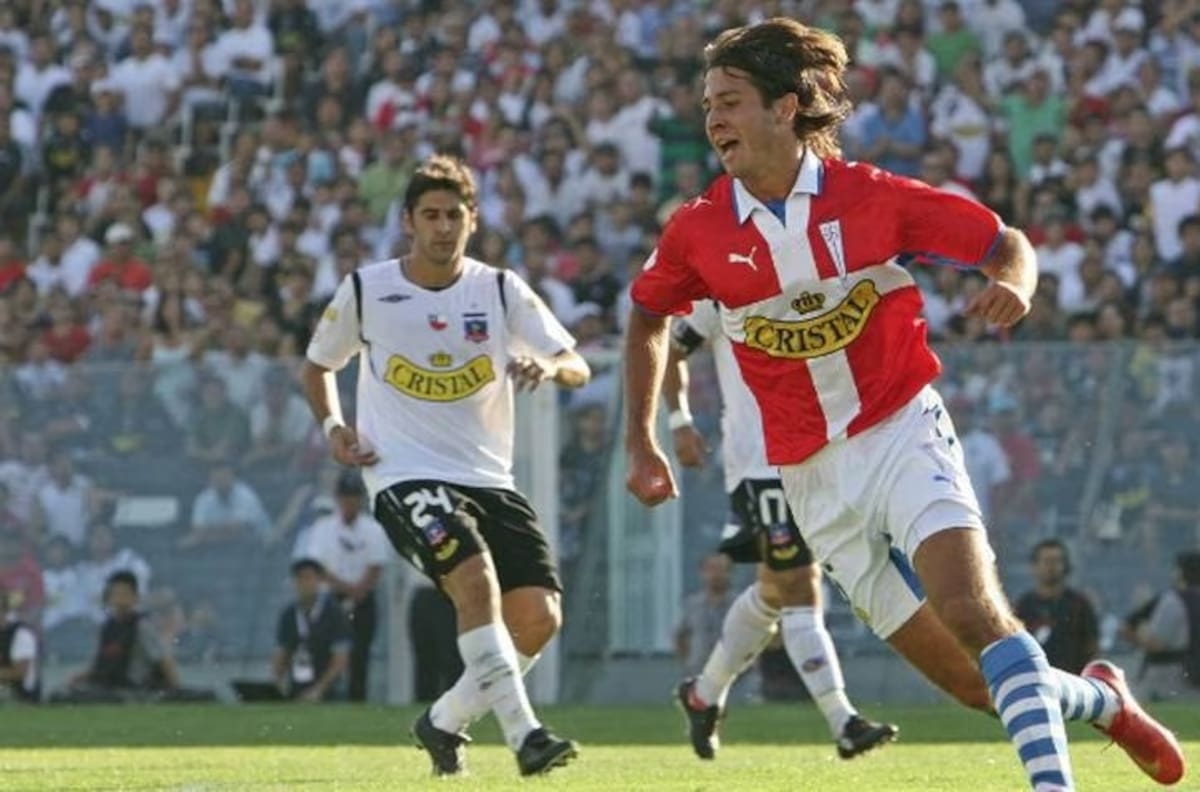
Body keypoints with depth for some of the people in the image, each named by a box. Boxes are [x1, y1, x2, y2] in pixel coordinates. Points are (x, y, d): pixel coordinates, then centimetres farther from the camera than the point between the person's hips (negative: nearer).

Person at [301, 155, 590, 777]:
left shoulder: (501, 291, 4)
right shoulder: (365, 291, 2)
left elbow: (578, 368, -1)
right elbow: (318, 366, 18)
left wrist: (549, 364, -25)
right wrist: (333, 427, 0)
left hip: (488, 479, 4)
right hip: (405, 476, -4)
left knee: (537, 615, -8)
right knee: (475, 578, -29)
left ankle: (445, 721, 16)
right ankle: (523, 733, -32)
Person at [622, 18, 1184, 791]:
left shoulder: (873, 197, -8)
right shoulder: (698, 231, -2)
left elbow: (1007, 243, 2)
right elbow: (648, 316, 17)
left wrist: (1013, 285, -21)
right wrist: (641, 439, 11)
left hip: (902, 432, -2)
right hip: (815, 480, 2)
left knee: (971, 607, -28)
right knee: (977, 683, 0)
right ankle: (1100, 699, 26)